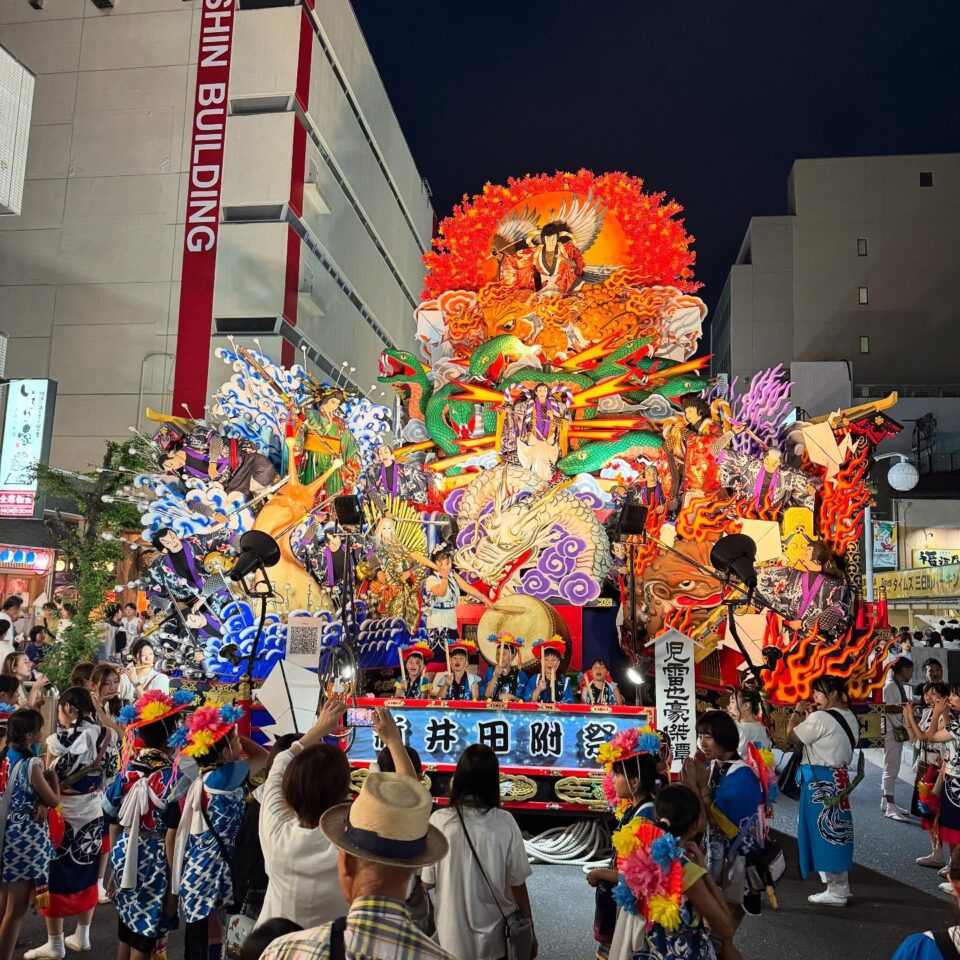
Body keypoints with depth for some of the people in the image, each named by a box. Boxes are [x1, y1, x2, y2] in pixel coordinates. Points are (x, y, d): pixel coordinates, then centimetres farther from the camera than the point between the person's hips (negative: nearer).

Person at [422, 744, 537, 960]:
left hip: (453, 940, 0)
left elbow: (426, 882, -7)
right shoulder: (505, 824, -14)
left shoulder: (440, 821, -16)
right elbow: (517, 884, -7)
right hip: (494, 938, 0)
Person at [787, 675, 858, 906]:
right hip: (839, 777, 9)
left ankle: (836, 892, 10)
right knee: (836, 832, 16)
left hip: (820, 780, -9)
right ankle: (840, 887, 24)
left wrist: (798, 712, 0)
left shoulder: (821, 718, -20)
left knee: (824, 832, 1)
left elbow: (793, 735, -12)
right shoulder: (849, 717, 9)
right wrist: (811, 716, 8)